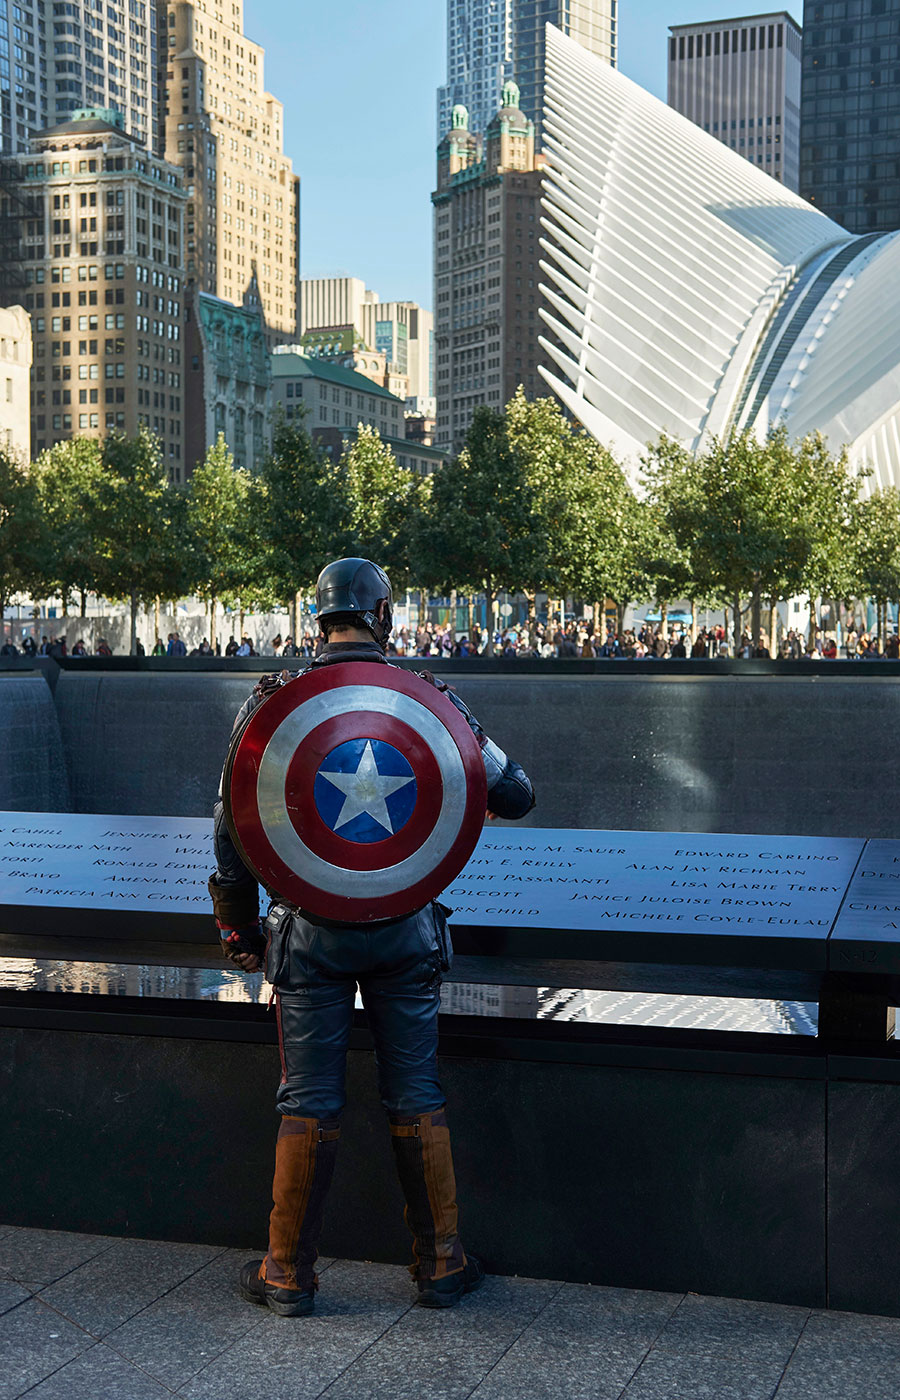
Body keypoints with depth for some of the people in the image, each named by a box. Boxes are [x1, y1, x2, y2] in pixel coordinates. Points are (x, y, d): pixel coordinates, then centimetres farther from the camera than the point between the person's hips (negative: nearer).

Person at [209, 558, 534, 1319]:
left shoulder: (274, 703, -3)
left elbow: (233, 824, 0)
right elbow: (515, 794, 1)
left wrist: (239, 926, 12)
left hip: (311, 927, 0)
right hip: (405, 929, 0)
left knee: (309, 1104, 7)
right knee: (416, 1098, 11)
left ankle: (288, 1272, 16)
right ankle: (441, 1264, 20)